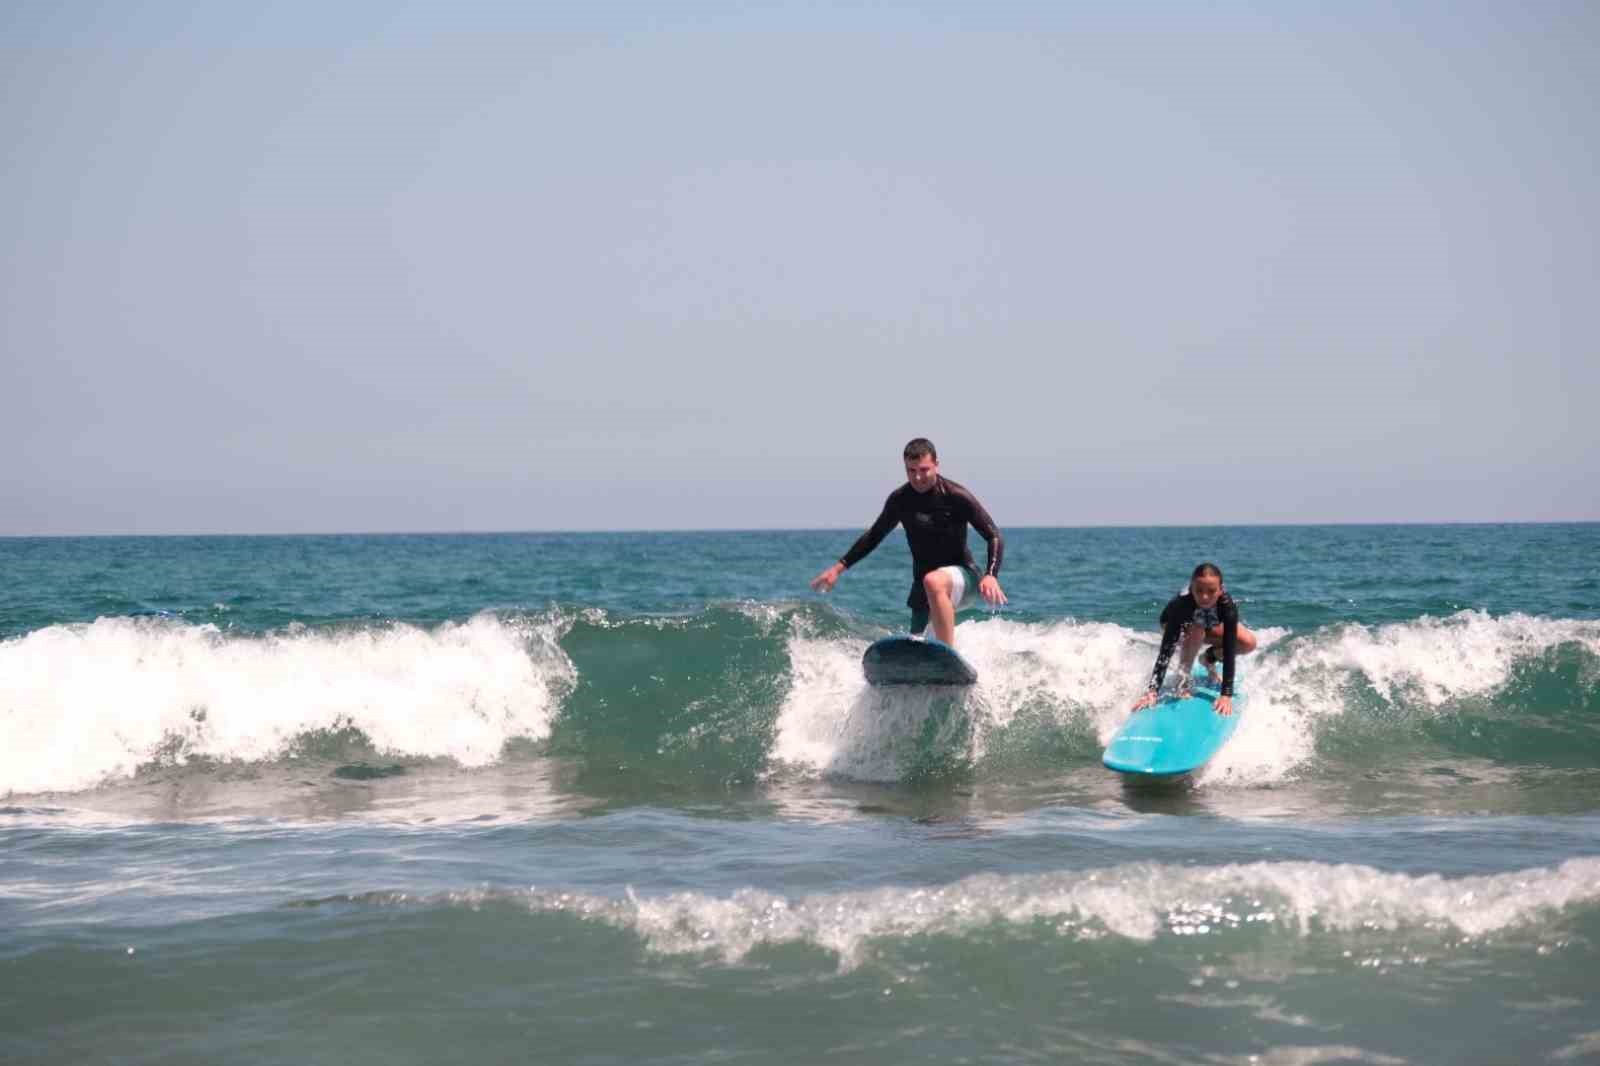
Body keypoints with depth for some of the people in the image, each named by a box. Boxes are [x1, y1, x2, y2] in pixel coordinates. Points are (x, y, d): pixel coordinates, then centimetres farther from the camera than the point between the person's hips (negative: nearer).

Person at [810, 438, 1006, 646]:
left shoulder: (956, 497, -15)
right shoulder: (900, 500, 1)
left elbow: (995, 538, -13)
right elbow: (874, 535, 18)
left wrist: (990, 576, -30)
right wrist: (839, 567, 12)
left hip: (962, 577, -6)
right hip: (923, 586, 6)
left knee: (933, 581, -38)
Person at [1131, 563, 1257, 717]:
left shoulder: (1227, 605, -38)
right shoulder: (1182, 603, -42)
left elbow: (1229, 650, -40)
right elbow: (1166, 649, -45)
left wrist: (1226, 694, -48)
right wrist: (1153, 691, -53)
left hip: (1211, 625, 2)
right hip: (1178, 625, -2)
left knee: (1249, 643, -20)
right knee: (1196, 631, -37)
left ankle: (1210, 657, 7)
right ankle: (1182, 682, -18)